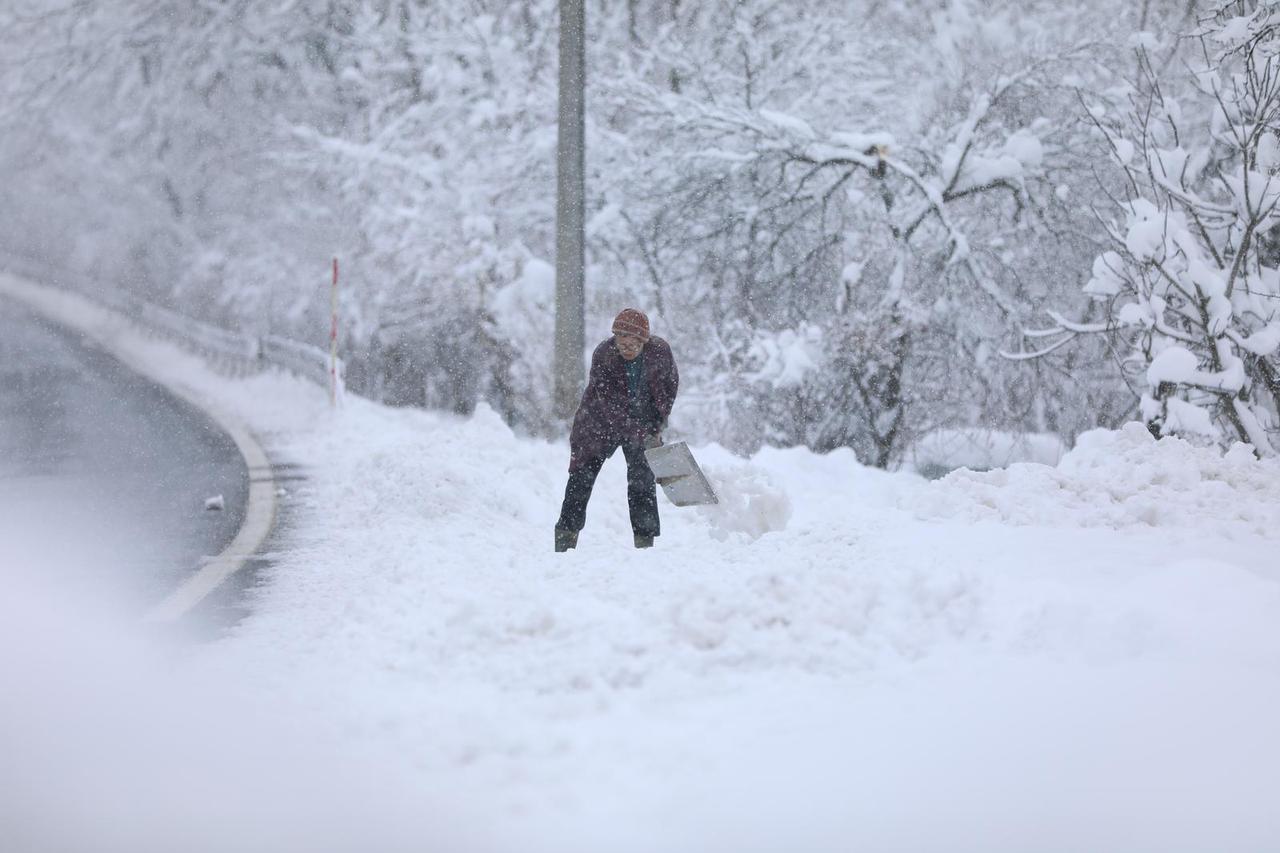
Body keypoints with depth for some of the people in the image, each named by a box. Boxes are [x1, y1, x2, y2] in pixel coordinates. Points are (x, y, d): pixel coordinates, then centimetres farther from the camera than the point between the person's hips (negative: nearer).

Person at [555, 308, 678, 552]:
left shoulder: (660, 351, -18)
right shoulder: (603, 355, -27)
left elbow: (670, 384, 1)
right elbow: (610, 404, -31)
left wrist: (659, 424, -3)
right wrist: (641, 436, -37)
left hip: (643, 422, 1)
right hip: (600, 420, -1)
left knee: (642, 478, -8)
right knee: (581, 477, 0)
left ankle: (645, 539, -3)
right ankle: (566, 533, 9)